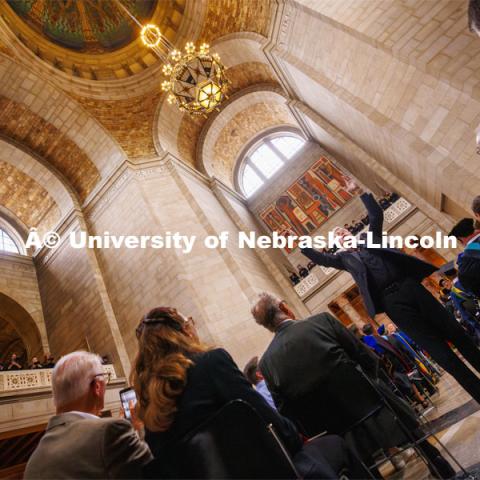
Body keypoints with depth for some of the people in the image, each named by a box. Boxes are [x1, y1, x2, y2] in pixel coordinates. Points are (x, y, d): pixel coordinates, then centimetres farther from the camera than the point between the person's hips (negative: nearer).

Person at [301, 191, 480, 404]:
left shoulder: (369, 237, 20)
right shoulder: (344, 258, 14)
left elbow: (376, 214, 15)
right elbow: (320, 258, 8)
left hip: (410, 286, 3)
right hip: (392, 301, -2)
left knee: (456, 333, 8)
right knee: (440, 350, 0)